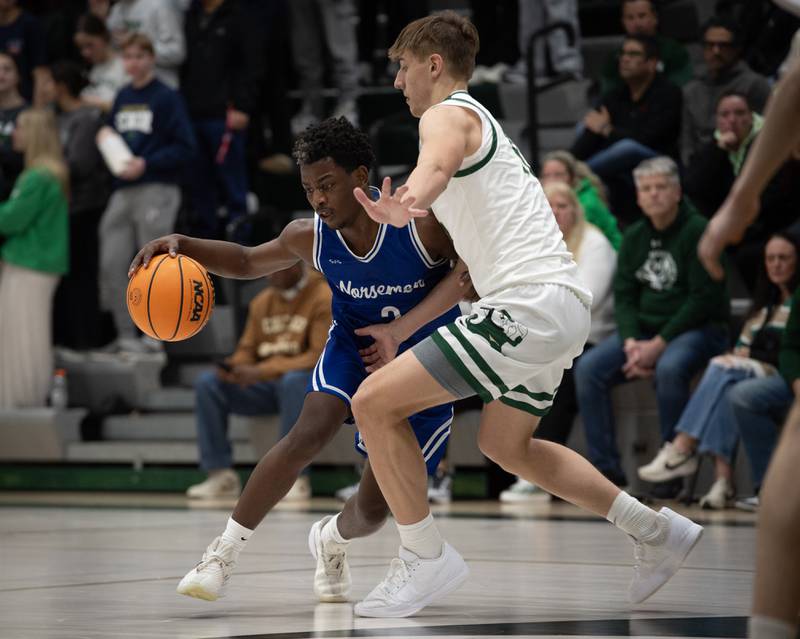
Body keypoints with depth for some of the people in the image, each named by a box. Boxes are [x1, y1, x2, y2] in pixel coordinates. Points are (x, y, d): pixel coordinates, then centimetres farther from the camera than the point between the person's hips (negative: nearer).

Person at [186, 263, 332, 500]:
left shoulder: (323, 297, -11)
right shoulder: (262, 301, 11)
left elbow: (320, 357, -19)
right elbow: (247, 350, 15)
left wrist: (261, 372, -24)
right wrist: (234, 367, -12)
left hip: (312, 385, -6)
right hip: (266, 386, 6)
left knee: (294, 380, -41)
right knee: (206, 383, -11)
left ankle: (295, 478, -37)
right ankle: (221, 475, -16)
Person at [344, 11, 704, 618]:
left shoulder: (449, 115, -2)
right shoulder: (485, 127, 29)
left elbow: (436, 165, -31)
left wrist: (406, 203, -54)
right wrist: (402, 327, 32)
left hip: (529, 306, -10)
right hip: (563, 303, 11)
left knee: (374, 403, -9)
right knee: (505, 443, 27)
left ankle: (427, 559, -2)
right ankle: (656, 529, 27)